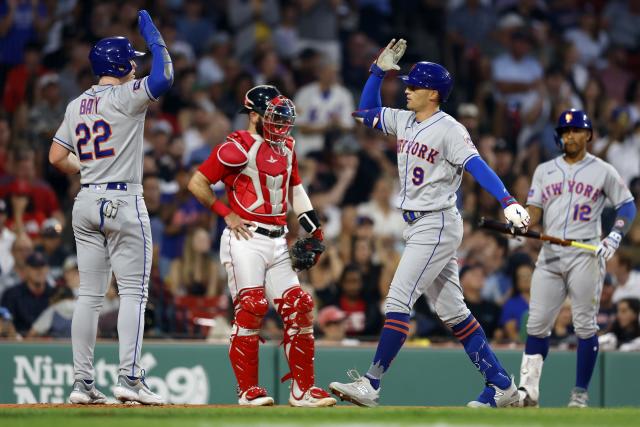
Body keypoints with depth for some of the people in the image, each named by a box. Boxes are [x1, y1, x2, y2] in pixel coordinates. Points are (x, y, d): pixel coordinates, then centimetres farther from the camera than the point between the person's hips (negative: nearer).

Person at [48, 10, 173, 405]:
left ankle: (83, 382, 5)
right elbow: (164, 76, -23)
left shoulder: (76, 105, 12)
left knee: (90, 294, 7)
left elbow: (57, 157, 14)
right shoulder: (125, 97, -10)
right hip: (123, 202, -7)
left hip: (86, 202, 7)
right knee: (133, 291, -5)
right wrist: (152, 32, -11)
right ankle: (130, 377, -13)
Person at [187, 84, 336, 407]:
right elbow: (197, 183, -8)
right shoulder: (238, 148, -9)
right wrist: (227, 214, -9)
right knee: (251, 308, -13)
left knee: (299, 308, 2)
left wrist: (312, 227, 16)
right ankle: (248, 390, -6)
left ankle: (303, 389, 8)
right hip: (245, 239, -7)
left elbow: (294, 187, 27)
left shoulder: (286, 147, 15)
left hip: (277, 243, 7)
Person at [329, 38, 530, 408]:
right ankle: (501, 386, 13)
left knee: (399, 301, -13)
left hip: (438, 225, -9)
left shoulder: (449, 130, -14)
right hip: (418, 226, 9)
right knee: (452, 311, 9)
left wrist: (508, 202, -38)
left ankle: (371, 385, -15)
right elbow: (366, 112, 25)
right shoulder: (404, 121, 11)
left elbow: (477, 166, -25)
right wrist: (379, 70, 13)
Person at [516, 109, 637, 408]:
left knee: (585, 325, -4)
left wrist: (616, 235, -12)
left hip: (586, 255, -3)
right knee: (537, 324, -3)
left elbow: (627, 205, 5)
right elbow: (534, 211, 12)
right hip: (549, 254, 3)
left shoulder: (603, 171, 6)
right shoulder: (544, 171, 16)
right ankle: (528, 390, -3)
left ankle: (580, 395, -1)